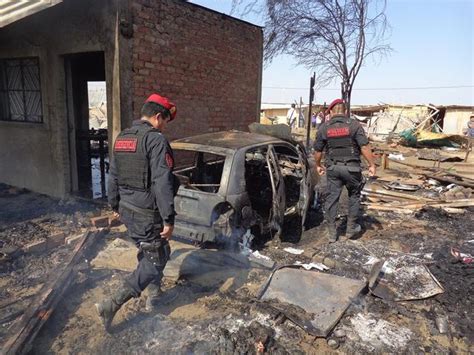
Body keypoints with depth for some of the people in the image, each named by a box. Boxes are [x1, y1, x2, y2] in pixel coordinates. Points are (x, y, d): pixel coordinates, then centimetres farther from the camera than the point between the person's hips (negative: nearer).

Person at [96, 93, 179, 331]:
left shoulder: (121, 138, 10)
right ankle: (112, 304, 0)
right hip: (147, 213, -9)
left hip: (127, 210, 9)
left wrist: (115, 205, 26)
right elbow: (162, 183, -23)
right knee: (155, 260, 4)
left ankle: (153, 296, 38)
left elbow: (113, 176, 16)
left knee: (147, 253, 24)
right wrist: (168, 219, -20)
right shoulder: (156, 140, -18)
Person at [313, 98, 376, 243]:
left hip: (333, 168, 2)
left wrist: (318, 165, 21)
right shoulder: (354, 125, -6)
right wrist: (372, 165, -3)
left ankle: (332, 233, 14)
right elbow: (364, 147, -11)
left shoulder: (324, 127, 1)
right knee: (354, 196, 17)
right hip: (351, 167, -1)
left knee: (332, 198, 9)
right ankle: (351, 228, 24)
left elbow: (318, 150, 7)